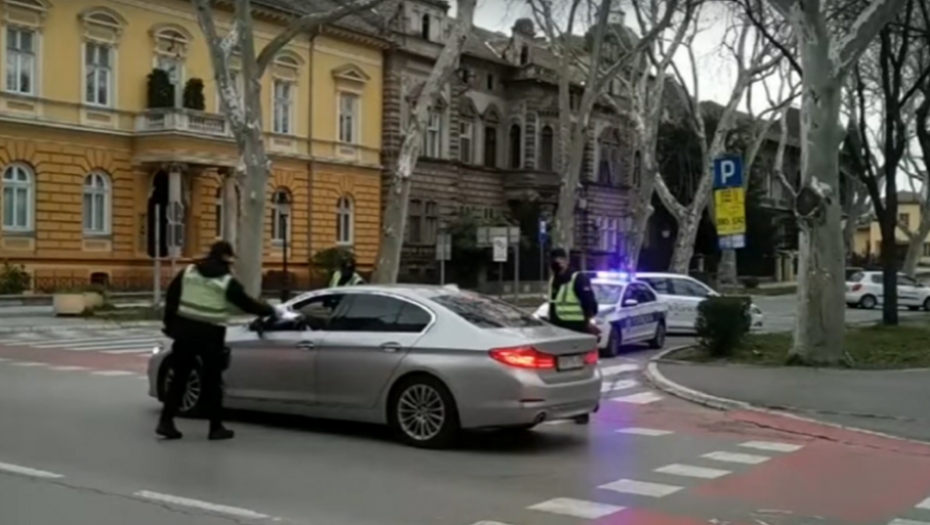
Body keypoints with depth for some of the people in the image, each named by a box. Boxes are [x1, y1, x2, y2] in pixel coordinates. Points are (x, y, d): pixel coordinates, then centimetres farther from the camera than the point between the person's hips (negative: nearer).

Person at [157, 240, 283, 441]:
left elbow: (171, 297, 8)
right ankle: (216, 427, 9)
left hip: (185, 330, 4)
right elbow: (248, 304, 0)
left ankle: (166, 422, 7)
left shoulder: (188, 272, 7)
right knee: (212, 380, 6)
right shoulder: (227, 281, -4)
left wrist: (170, 325, 16)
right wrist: (273, 310, 13)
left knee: (179, 378, 11)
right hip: (210, 334, -4)